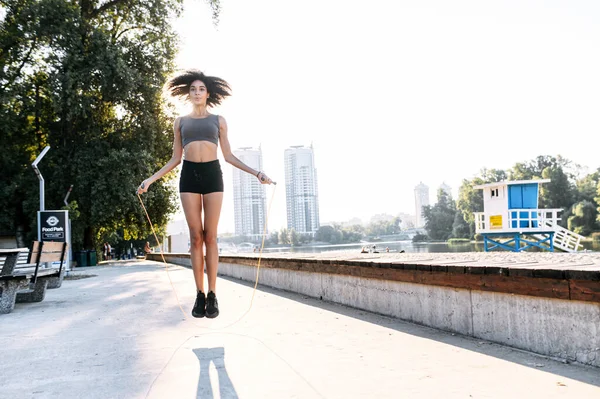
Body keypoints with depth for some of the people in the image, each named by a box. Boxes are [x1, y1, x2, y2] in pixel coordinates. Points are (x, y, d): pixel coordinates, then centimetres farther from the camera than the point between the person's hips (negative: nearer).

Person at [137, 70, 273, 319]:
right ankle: (200, 294, 2)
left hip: (212, 174, -1)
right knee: (195, 237, -2)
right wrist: (151, 179, 5)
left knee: (210, 237, -4)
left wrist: (255, 172, -2)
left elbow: (228, 156, 10)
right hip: (189, 176, 1)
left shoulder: (218, 120, 13)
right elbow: (175, 159, 15)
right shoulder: (180, 122, 16)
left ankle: (212, 295, 0)